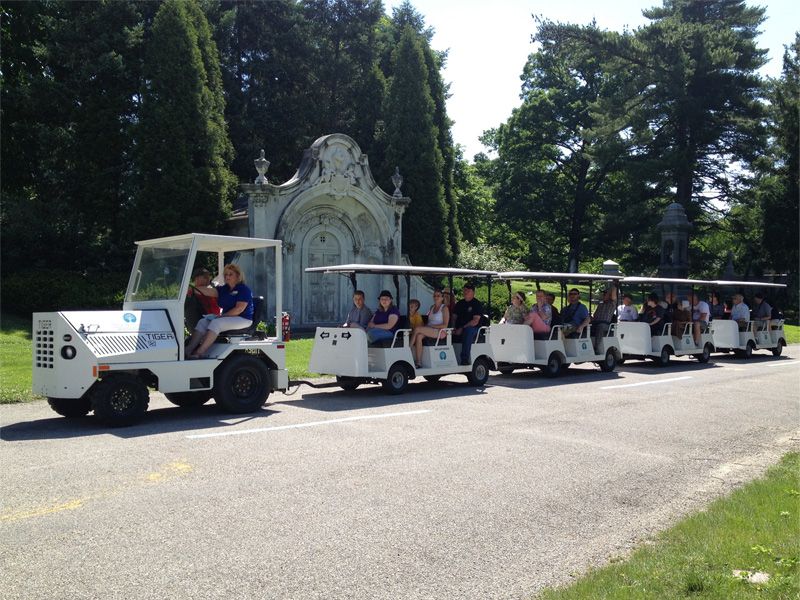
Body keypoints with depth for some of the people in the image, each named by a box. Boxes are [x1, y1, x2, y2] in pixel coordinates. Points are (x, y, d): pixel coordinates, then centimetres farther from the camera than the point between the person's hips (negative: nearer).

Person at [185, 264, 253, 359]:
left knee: (215, 323, -29)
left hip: (243, 319, -8)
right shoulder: (224, 289, 17)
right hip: (227, 317, 8)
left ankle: (199, 352, -35)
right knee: (203, 322, -10)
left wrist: (222, 316, -19)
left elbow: (239, 309, -17)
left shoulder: (244, 290, -7)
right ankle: (189, 349, -25)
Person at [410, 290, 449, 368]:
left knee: (417, 329, -26)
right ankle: (418, 362, -31)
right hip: (430, 331, 6)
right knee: (419, 336, -28)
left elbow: (445, 325, -8)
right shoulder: (432, 307, 22)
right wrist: (425, 326, 0)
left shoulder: (444, 308, 0)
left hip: (440, 332, -6)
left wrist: (432, 326, -14)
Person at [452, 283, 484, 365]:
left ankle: (465, 359, -38)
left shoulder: (477, 304, -2)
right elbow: (454, 317, 14)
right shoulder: (459, 303, 17)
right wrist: (454, 328, -7)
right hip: (459, 330, 6)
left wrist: (462, 328, -21)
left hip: (473, 329, -5)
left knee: (468, 330, -38)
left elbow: (475, 321, -12)